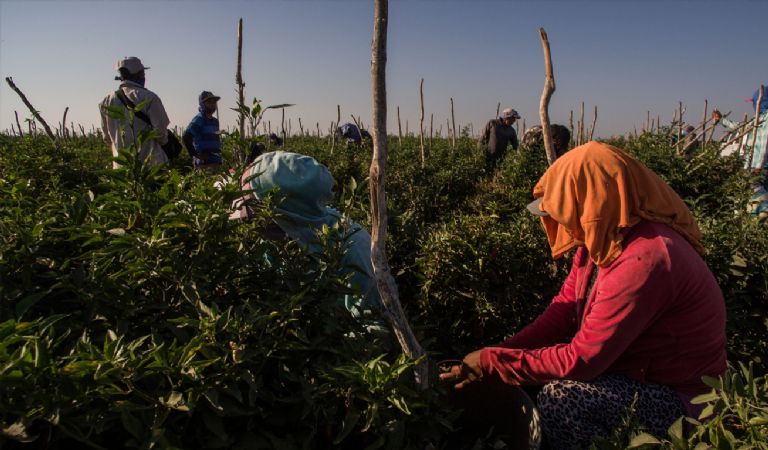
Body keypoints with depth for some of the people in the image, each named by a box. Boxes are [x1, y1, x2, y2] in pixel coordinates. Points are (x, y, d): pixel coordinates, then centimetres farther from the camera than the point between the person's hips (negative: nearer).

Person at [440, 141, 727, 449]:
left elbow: (582, 360, -31)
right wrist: (501, 351, -14)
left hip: (678, 395, -8)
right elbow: (564, 309, -4)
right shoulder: (602, 241, -4)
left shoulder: (643, 261, -33)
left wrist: (493, 364, -24)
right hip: (634, 368, 9)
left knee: (559, 398, -27)